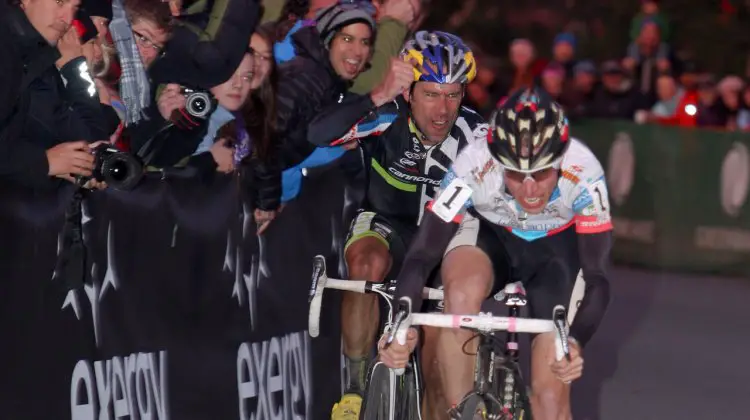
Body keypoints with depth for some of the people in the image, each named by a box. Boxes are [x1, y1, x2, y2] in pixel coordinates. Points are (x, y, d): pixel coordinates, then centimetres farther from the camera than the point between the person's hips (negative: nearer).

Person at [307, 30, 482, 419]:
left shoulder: (474, 134, -23)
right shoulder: (388, 117, -26)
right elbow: (318, 134, -43)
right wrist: (379, 95, -52)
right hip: (388, 224, -1)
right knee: (368, 264, -35)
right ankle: (356, 384, -21)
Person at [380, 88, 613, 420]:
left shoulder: (584, 173, -34)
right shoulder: (474, 166, -34)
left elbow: (597, 278, -31)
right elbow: (421, 256, -31)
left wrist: (576, 341, -49)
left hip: (555, 248, 0)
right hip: (488, 236, 0)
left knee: (551, 392, -9)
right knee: (462, 292, -37)